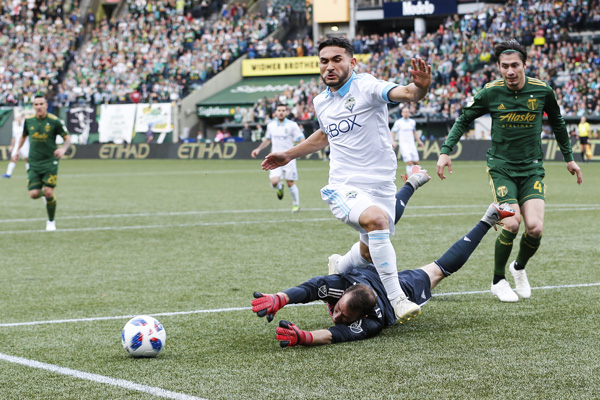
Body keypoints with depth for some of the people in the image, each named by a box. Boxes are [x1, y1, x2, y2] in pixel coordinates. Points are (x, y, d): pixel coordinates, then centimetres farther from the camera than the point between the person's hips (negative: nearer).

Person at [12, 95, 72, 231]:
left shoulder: (54, 121, -9)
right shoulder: (29, 121, 2)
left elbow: (67, 139, -3)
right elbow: (24, 136, 23)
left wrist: (63, 149, -23)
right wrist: (17, 151, 17)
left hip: (50, 162, -3)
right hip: (34, 163, 3)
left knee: (49, 193, -12)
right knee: (34, 194, -8)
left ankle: (51, 221, 11)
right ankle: (43, 193, 30)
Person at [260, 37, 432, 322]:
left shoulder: (366, 86, -9)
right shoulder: (320, 103, 8)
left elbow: (403, 93, -29)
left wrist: (420, 87, -52)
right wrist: (289, 155, 35)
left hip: (381, 186, -1)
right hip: (343, 188, 1)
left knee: (370, 252, 13)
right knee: (376, 218, -31)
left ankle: (338, 267, 49)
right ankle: (396, 298, -27)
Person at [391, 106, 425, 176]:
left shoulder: (412, 122, 12)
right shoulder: (398, 122, -3)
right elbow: (393, 132, 2)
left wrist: (419, 141, 18)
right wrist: (393, 141, -12)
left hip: (412, 144, 5)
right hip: (403, 145, -5)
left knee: (416, 163, 3)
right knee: (409, 162, -16)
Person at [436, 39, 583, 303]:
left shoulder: (542, 91, -3)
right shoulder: (490, 93, -7)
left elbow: (557, 123, 15)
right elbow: (464, 120, 7)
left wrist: (569, 158, 19)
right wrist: (446, 150, -2)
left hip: (532, 169, 2)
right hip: (501, 167, -1)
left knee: (535, 228, -15)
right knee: (511, 224, -19)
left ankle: (519, 268, 18)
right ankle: (498, 281, 5)